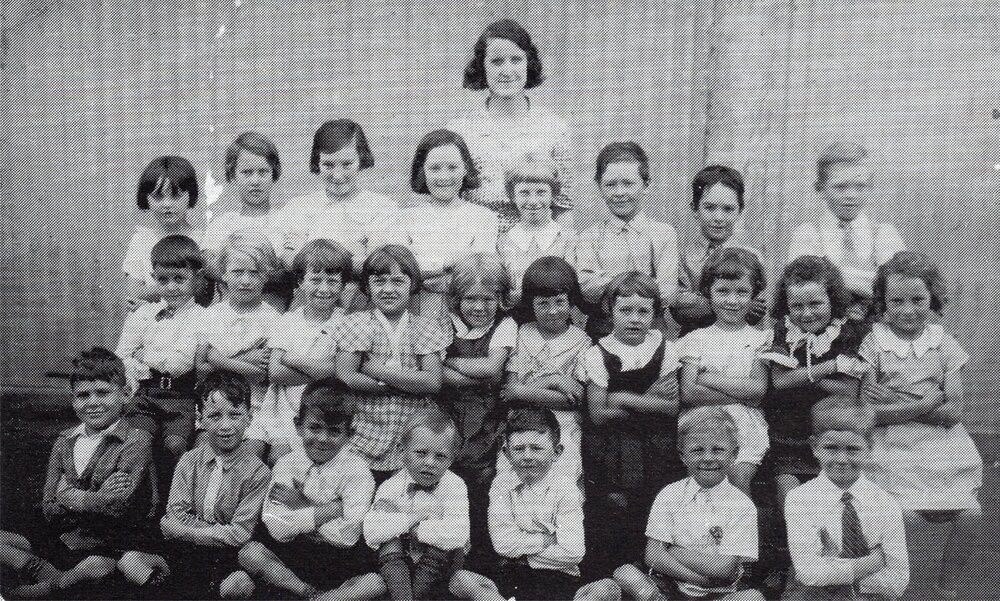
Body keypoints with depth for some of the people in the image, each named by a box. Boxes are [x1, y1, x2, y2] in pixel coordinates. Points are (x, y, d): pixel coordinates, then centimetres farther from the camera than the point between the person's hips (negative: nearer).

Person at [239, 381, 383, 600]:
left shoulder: (357, 469, -10)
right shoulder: (286, 464, -2)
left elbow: (347, 537, -16)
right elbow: (278, 530, -13)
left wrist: (300, 504, -15)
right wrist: (331, 510, -18)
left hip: (342, 560, -2)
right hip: (294, 553, 2)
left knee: (377, 582, -28)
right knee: (249, 553, -20)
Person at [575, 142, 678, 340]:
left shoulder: (664, 233, 6)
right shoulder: (589, 237, 6)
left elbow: (666, 295, -4)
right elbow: (588, 290, -7)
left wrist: (605, 280, -8)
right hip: (602, 335, 0)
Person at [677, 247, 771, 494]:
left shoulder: (760, 338, 9)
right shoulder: (697, 339, 7)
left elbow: (759, 389, -5)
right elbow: (688, 394, -6)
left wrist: (708, 378, -7)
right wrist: (742, 394, -8)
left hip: (746, 427, 0)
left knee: (739, 479, -20)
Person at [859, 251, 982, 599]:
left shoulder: (944, 344, 3)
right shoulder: (874, 343, -4)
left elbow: (952, 412, -5)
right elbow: (871, 412, -11)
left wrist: (897, 401, -12)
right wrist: (927, 402, -15)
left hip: (940, 445, 3)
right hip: (893, 447, -3)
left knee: (971, 515, -12)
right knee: (901, 516, -20)